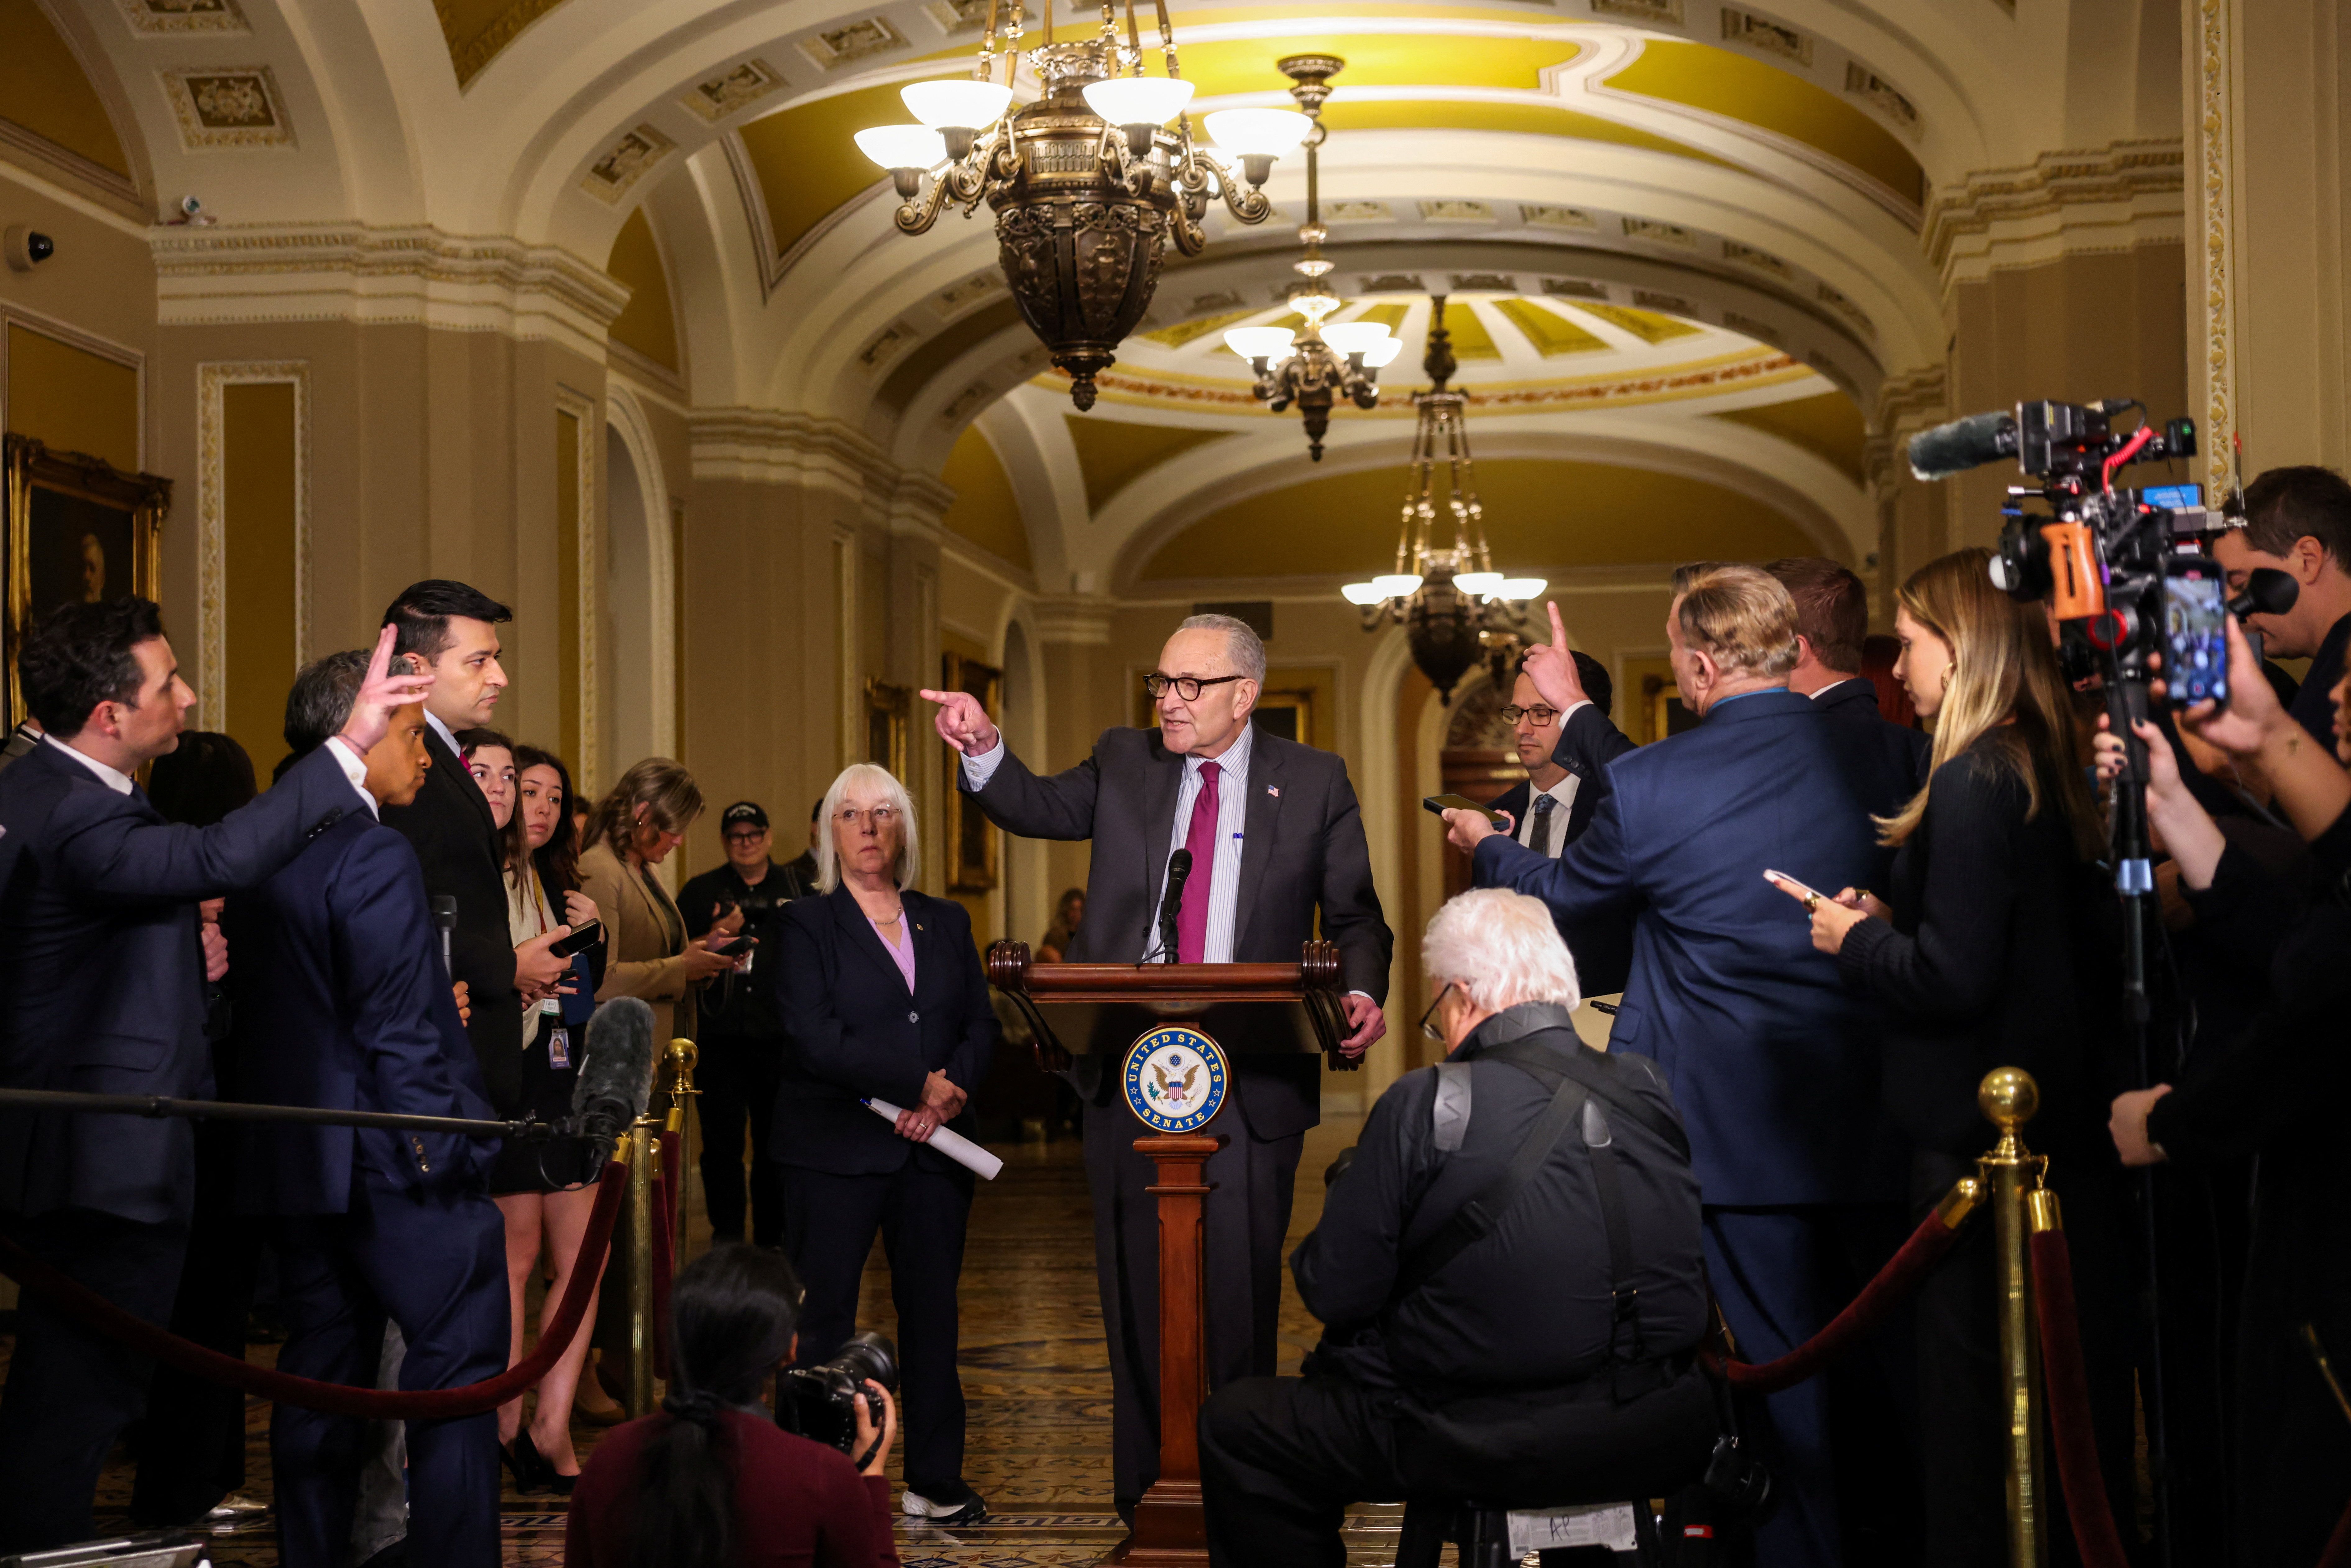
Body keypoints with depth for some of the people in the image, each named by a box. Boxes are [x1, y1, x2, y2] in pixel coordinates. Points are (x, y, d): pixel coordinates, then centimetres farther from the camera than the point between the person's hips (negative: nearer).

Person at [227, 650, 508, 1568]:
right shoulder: (374, 856, -15)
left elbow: (255, 1008, 15)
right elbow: (398, 1033, -18)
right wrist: (446, 1145, -13)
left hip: (291, 1154, 9)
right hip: (391, 1162, -9)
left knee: (321, 1375, 13)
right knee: (459, 1369, -2)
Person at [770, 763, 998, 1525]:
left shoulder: (947, 924, 14)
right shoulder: (806, 925, 0)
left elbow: (982, 1026, 9)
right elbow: (817, 1041, -12)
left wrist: (951, 1093, -11)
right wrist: (922, 1083, -14)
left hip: (935, 1144, 4)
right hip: (836, 1148, -4)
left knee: (932, 1316, 8)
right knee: (823, 1320, -1)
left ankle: (935, 1481, 16)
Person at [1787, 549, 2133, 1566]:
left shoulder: (1973, 783, -18)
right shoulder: (2053, 768, 8)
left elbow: (1949, 979, -22)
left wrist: (1856, 938, -4)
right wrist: (1888, 923, 7)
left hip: (1981, 1137, -9)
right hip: (2067, 1125, 9)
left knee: (1971, 1384, 1)